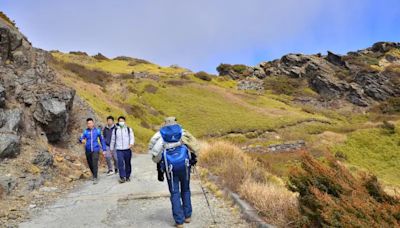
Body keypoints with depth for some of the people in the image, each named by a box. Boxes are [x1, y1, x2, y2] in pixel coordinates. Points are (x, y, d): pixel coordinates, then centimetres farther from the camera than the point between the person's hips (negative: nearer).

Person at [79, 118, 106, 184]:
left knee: (95, 164, -15)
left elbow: (102, 140, 8)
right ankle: (94, 175, 35)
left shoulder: (97, 131, 0)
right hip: (88, 150, 2)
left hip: (95, 150, -2)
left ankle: (95, 178, -12)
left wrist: (104, 149, 7)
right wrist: (82, 140, -29)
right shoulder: (85, 131, 2)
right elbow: (81, 138, -4)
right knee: (90, 164, 12)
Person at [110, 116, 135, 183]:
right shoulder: (115, 130, 8)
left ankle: (127, 176, 20)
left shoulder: (129, 129, 6)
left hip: (127, 150, 0)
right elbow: (113, 140, 15)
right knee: (120, 163, -12)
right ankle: (122, 177, -9)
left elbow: (132, 137, -2)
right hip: (119, 150, 0)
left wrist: (131, 143, -22)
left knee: (128, 163, 7)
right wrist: (111, 149, 18)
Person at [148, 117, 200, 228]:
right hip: (184, 164, 1)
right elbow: (195, 145, 0)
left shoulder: (160, 135, 6)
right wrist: (193, 157, 15)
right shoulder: (182, 132, 6)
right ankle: (187, 216, 24)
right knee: (185, 190, 19)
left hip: (170, 167, -1)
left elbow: (155, 152, -3)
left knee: (174, 193, 7)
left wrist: (159, 165, 9)